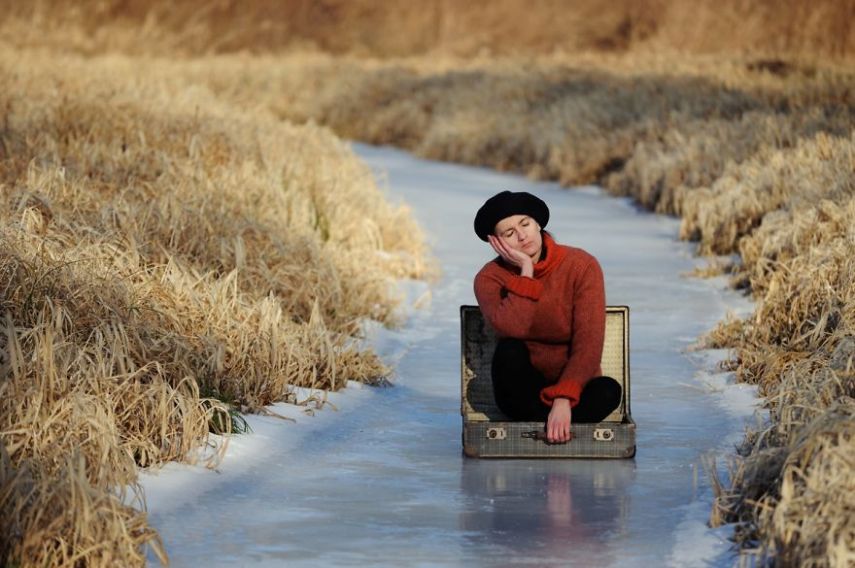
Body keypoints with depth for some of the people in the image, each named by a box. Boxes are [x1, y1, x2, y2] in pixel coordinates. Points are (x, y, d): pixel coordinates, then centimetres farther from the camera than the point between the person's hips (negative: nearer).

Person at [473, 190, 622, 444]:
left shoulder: (582, 266, -11)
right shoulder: (490, 278, -8)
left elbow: (588, 342, -19)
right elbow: (512, 330, -29)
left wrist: (564, 399, -31)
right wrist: (525, 272, -22)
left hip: (573, 386, 0)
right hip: (521, 390, 1)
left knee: (609, 390, -33)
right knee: (509, 351, -32)